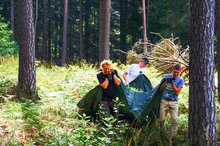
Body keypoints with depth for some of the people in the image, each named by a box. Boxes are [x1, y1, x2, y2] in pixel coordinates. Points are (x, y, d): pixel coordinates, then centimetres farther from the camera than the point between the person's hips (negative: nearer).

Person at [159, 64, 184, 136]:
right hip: (164, 100, 2)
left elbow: (177, 91, -9)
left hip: (174, 102, -2)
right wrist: (166, 82, -15)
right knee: (161, 120, 3)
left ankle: (173, 135, -6)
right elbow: (161, 88, 4)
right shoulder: (167, 76, 4)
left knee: (174, 120, -11)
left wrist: (172, 83, -20)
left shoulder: (180, 80, -2)